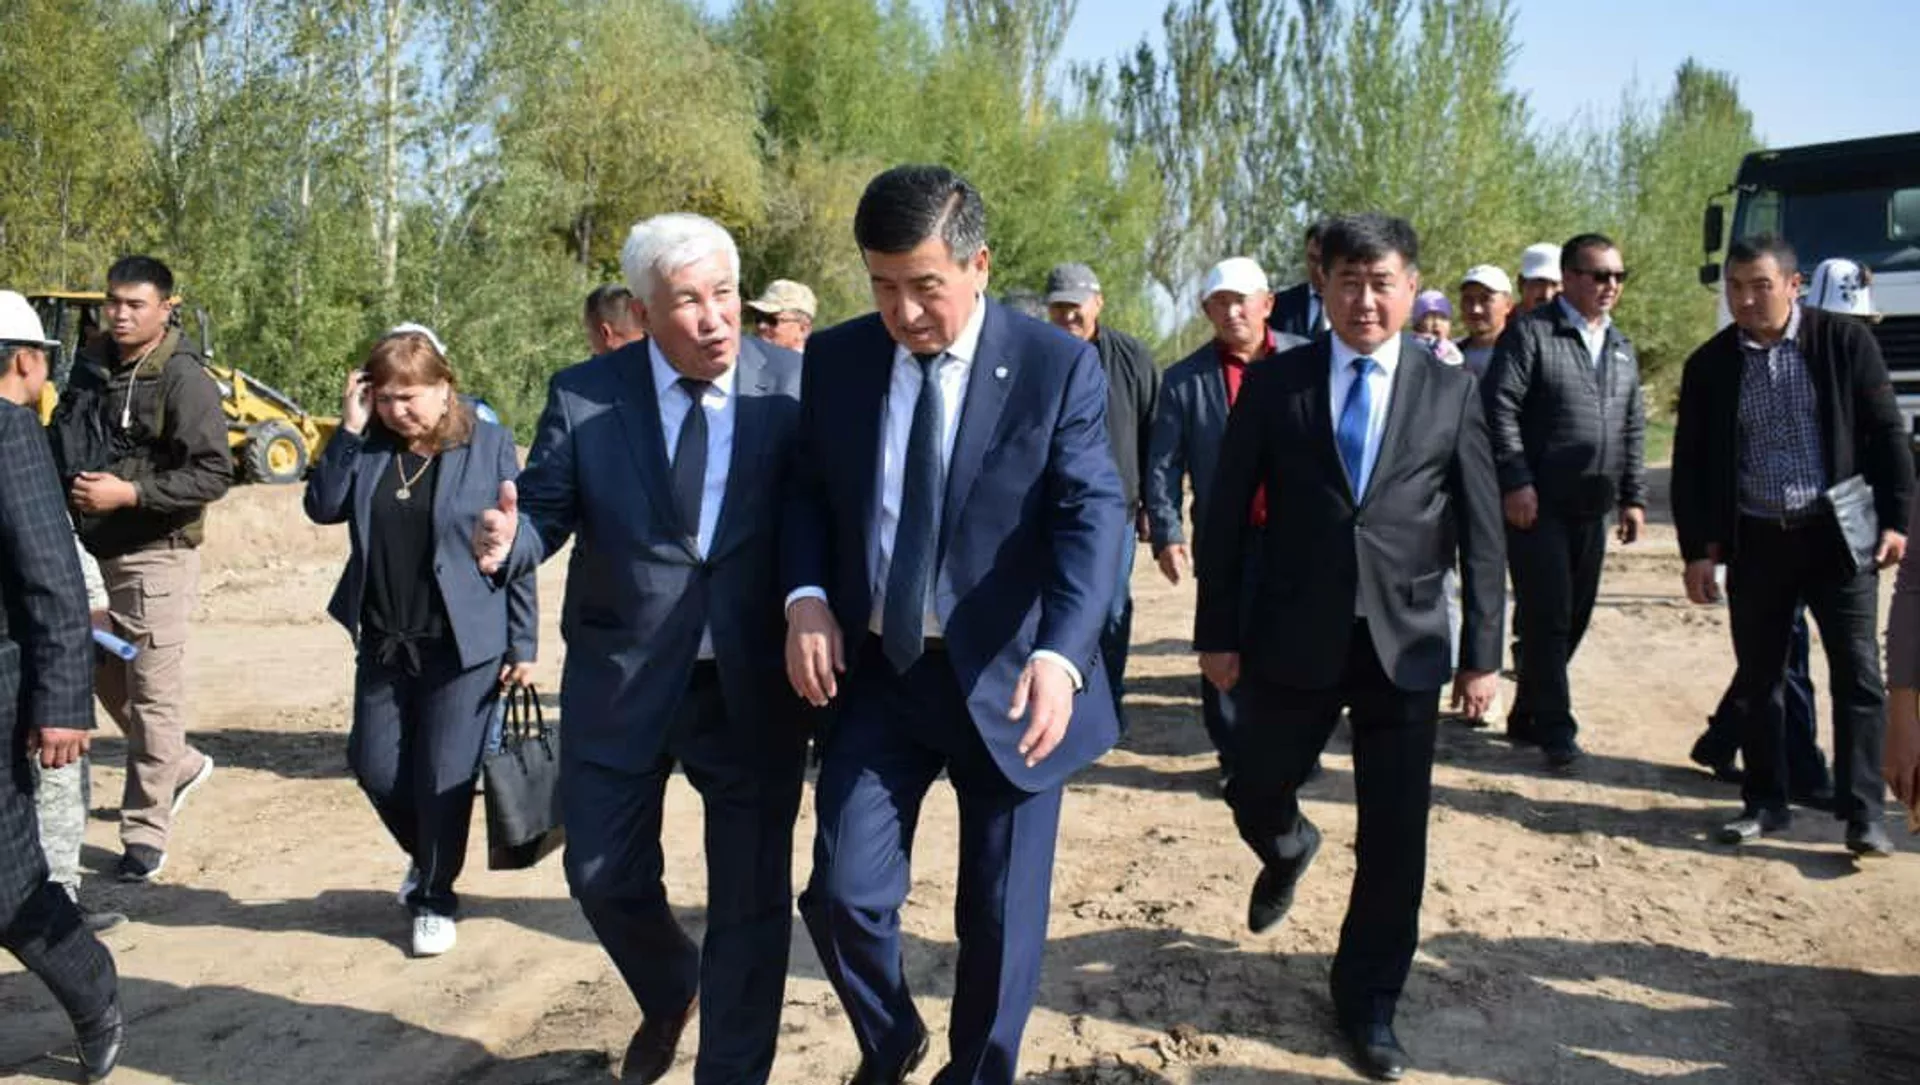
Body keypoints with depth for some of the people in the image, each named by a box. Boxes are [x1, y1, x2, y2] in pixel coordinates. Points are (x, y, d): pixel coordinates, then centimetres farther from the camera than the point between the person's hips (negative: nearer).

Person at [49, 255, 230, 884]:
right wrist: (68, 489, 2)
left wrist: (128, 493, -23)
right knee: (103, 673, 17)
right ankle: (178, 765, 39)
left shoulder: (184, 380, -14)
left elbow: (214, 474, -19)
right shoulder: (90, 366, 7)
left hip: (155, 554, -7)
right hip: (96, 549, 8)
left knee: (153, 691, -1)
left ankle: (146, 829, 8)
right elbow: (62, 444, 21)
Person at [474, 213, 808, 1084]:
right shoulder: (583, 394, -3)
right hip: (620, 679, 2)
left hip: (753, 681, -1)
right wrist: (506, 540, -25)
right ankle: (667, 995, 46)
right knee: (605, 875, 14)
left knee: (752, 894, 7)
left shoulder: (795, 384, -6)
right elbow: (545, 510, -2)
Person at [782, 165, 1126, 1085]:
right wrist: (806, 595, -10)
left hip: (1004, 678, -2)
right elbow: (806, 491, 10)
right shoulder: (835, 359, 1)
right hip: (874, 670, 3)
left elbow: (1092, 516, -17)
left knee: (1001, 917, 8)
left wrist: (1061, 653, -33)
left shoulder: (1059, 367, -9)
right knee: (843, 893, -2)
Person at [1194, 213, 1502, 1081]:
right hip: (1293, 638, 0)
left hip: (1405, 643, 0)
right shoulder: (1275, 383, 0)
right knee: (1254, 794, 11)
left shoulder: (1451, 391, 2)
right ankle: (1288, 855, 50)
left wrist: (1482, 651, 0)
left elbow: (1481, 533, 3)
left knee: (1394, 836, 5)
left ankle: (1367, 1002, 25)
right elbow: (1227, 515, 1)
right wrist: (1218, 632, -2)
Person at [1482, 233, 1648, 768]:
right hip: (1537, 503, -7)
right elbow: (1499, 408, -12)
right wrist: (1516, 482, -17)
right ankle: (1555, 728, 5)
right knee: (1547, 617, -4)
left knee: (1574, 617, 10)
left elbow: (1633, 427, 19)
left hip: (1592, 507, 7)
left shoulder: (1621, 347, 17)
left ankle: (1528, 715, 23)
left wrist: (1633, 497, 14)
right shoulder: (1530, 332, -5)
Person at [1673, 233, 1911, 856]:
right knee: (1758, 680, 9)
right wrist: (1697, 550, 0)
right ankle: (1765, 803, 21)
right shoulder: (1710, 365, 3)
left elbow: (1887, 434, 1)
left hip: (1839, 535, -2)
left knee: (1857, 675, -3)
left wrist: (1894, 519, -5)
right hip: (1755, 542, 2)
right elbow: (1690, 466, 5)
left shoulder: (1845, 342, -2)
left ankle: (1863, 815, 3)